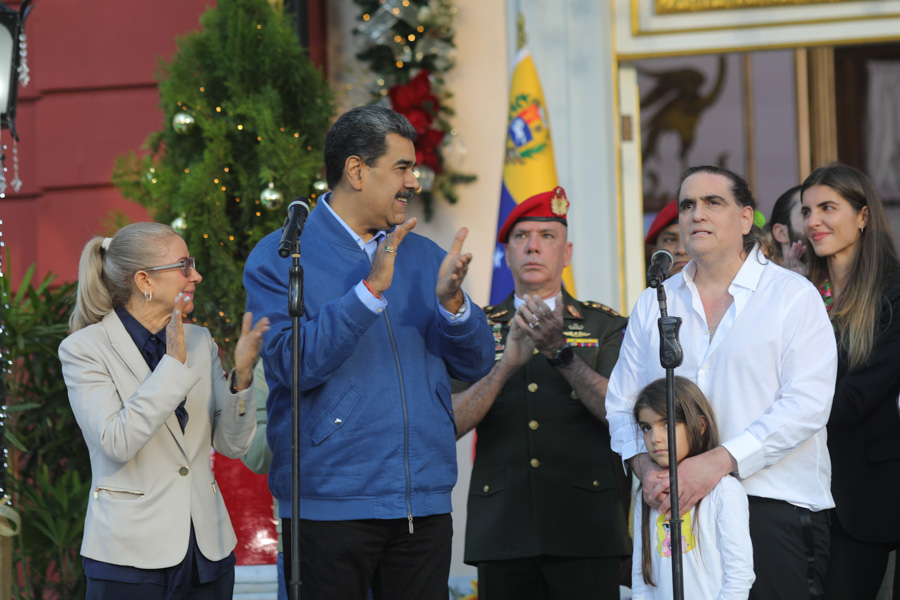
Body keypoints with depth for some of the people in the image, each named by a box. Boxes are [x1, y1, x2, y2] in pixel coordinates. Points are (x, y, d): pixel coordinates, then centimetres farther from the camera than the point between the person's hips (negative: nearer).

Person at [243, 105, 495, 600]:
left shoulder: (424, 256, 14)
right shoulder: (279, 258, -1)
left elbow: (476, 364, 11)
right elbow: (294, 363, -15)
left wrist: (451, 303, -9)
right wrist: (371, 289, -19)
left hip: (423, 501, 5)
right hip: (330, 500, -4)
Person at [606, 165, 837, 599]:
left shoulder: (793, 295, 1)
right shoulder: (652, 305, 15)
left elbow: (806, 404, -9)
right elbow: (622, 403, 13)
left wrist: (719, 461, -18)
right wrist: (646, 466, -7)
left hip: (775, 507, -3)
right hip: (677, 512, 3)